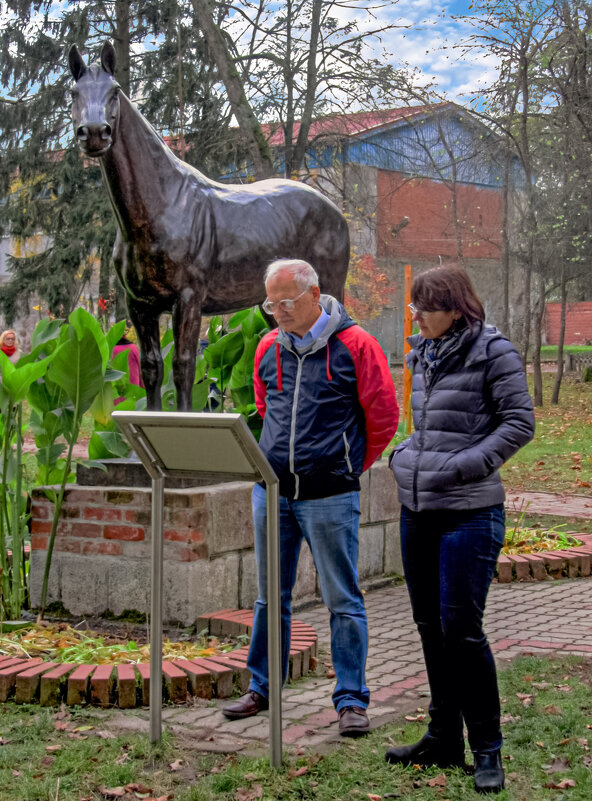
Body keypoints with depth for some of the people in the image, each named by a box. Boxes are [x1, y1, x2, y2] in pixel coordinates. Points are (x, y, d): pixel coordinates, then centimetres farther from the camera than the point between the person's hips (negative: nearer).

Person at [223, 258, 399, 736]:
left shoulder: (354, 346, -6)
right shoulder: (268, 348, 9)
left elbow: (384, 418, 0)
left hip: (330, 496, -5)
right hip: (271, 490, 5)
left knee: (343, 600, 0)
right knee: (271, 597, 13)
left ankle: (352, 699, 8)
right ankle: (262, 688, 25)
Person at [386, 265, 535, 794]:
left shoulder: (493, 351, -8)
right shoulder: (423, 353, 13)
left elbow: (519, 423, -10)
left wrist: (463, 467, -17)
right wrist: (405, 455, 7)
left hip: (469, 512, -7)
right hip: (417, 509, 8)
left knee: (461, 628, -7)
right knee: (431, 625, 12)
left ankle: (487, 749, 7)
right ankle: (444, 739, 25)